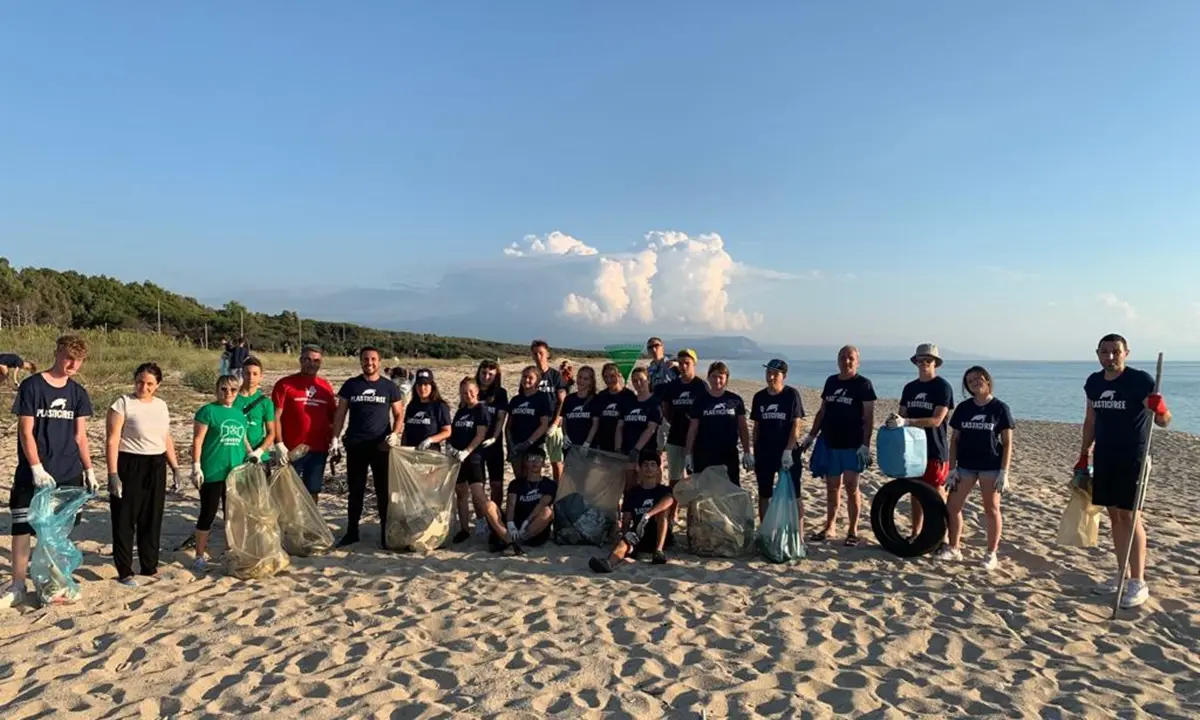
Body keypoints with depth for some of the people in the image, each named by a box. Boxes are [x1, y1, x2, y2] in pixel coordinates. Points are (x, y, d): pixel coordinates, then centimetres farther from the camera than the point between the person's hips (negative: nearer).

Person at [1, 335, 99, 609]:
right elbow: (26, 432, -9)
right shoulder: (31, 386, -6)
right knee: (22, 528, 0)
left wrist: (89, 470, 6)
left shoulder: (78, 393, 6)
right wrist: (37, 469, -16)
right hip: (32, 474, -3)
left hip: (68, 474, 4)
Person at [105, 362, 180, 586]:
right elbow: (112, 440, -12)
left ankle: (150, 566, 24)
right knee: (125, 520, 2)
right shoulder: (123, 403, -8)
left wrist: (175, 467, 13)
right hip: (129, 466, -6)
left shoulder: (161, 405, 10)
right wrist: (113, 473, -17)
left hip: (156, 467, 6)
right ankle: (124, 572, 11)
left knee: (152, 519, 12)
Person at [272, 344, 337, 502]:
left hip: (319, 449, 4)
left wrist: (334, 438, 1)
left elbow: (333, 415, 15)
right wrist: (279, 444, -13)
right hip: (292, 449, -3)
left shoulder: (326, 386, 9)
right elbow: (276, 416, -6)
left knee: (312, 491, 12)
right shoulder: (285, 384, -3)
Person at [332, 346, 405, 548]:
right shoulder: (350, 385, 5)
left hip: (381, 445, -1)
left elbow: (399, 414, 5)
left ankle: (386, 532, 11)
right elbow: (340, 413, 7)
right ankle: (351, 532, 20)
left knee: (384, 490, 3)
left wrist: (394, 434, -12)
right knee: (355, 490, 10)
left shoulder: (389, 387, 3)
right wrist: (335, 439, -1)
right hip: (355, 445, 1)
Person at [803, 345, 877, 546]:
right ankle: (829, 527, 21)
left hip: (852, 445, -5)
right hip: (830, 443, 5)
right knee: (832, 487, 11)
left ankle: (853, 531, 9)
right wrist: (811, 436, 13)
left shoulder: (863, 384, -4)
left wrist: (865, 445, -16)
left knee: (851, 487, -1)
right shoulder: (831, 381, 11)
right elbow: (822, 411, 17)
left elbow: (868, 417, -8)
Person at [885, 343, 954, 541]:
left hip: (935, 450, -5)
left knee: (937, 494, -1)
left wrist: (906, 421, -26)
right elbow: (903, 414, 11)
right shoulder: (910, 388, 10)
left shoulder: (943, 387, -7)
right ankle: (915, 534, 19)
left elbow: (937, 420, -16)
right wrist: (894, 420, -13)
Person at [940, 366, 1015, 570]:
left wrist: (1004, 472, -10)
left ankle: (991, 554, 15)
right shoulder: (963, 408, 5)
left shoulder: (1000, 408, -4)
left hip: (991, 466, -3)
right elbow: (954, 439, 7)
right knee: (953, 506, 3)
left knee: (991, 510, 4)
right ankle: (953, 548, 17)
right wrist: (952, 468, 1)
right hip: (965, 465, 4)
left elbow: (1007, 443, -4)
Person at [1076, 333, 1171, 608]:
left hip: (1132, 458, -6)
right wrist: (1083, 456, 15)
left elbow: (1164, 421, -11)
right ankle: (1123, 575, 21)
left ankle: (1138, 583, 2)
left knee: (1129, 516, -6)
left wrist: (1160, 410, -34)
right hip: (1104, 457, 6)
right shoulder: (1094, 382, 6)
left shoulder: (1141, 380, -11)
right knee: (1114, 515, 11)